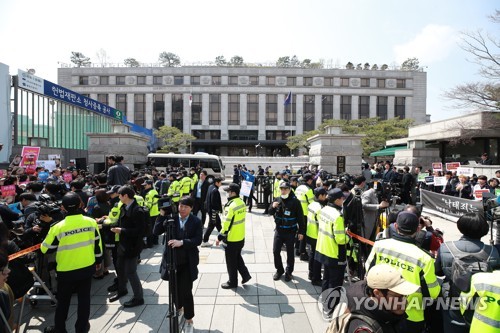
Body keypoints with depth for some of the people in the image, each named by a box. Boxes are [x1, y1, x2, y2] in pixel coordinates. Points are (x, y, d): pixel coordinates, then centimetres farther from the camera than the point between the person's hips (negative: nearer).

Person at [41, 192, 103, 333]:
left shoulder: (58, 227, -17)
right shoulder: (91, 222, -10)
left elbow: (45, 249, -4)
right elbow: (97, 244, -1)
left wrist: (51, 234, 16)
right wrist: (98, 261, 14)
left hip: (66, 270, -2)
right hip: (88, 267, 2)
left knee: (63, 300, 19)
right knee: (84, 298, 16)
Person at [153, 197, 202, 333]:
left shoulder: (196, 221, -8)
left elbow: (198, 240, -13)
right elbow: (156, 232, -9)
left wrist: (182, 242, -26)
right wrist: (162, 215, -19)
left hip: (187, 262, -2)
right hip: (172, 260, 3)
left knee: (186, 291, 0)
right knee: (175, 288, 20)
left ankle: (189, 321, 20)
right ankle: (179, 308, 50)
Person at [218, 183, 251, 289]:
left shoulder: (231, 206, -25)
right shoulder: (242, 203, 1)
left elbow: (226, 224, -22)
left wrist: (220, 237, -12)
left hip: (232, 239, -8)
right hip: (241, 237, 8)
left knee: (231, 261, 9)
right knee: (238, 257, 26)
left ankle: (233, 282, 24)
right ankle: (245, 275, 29)